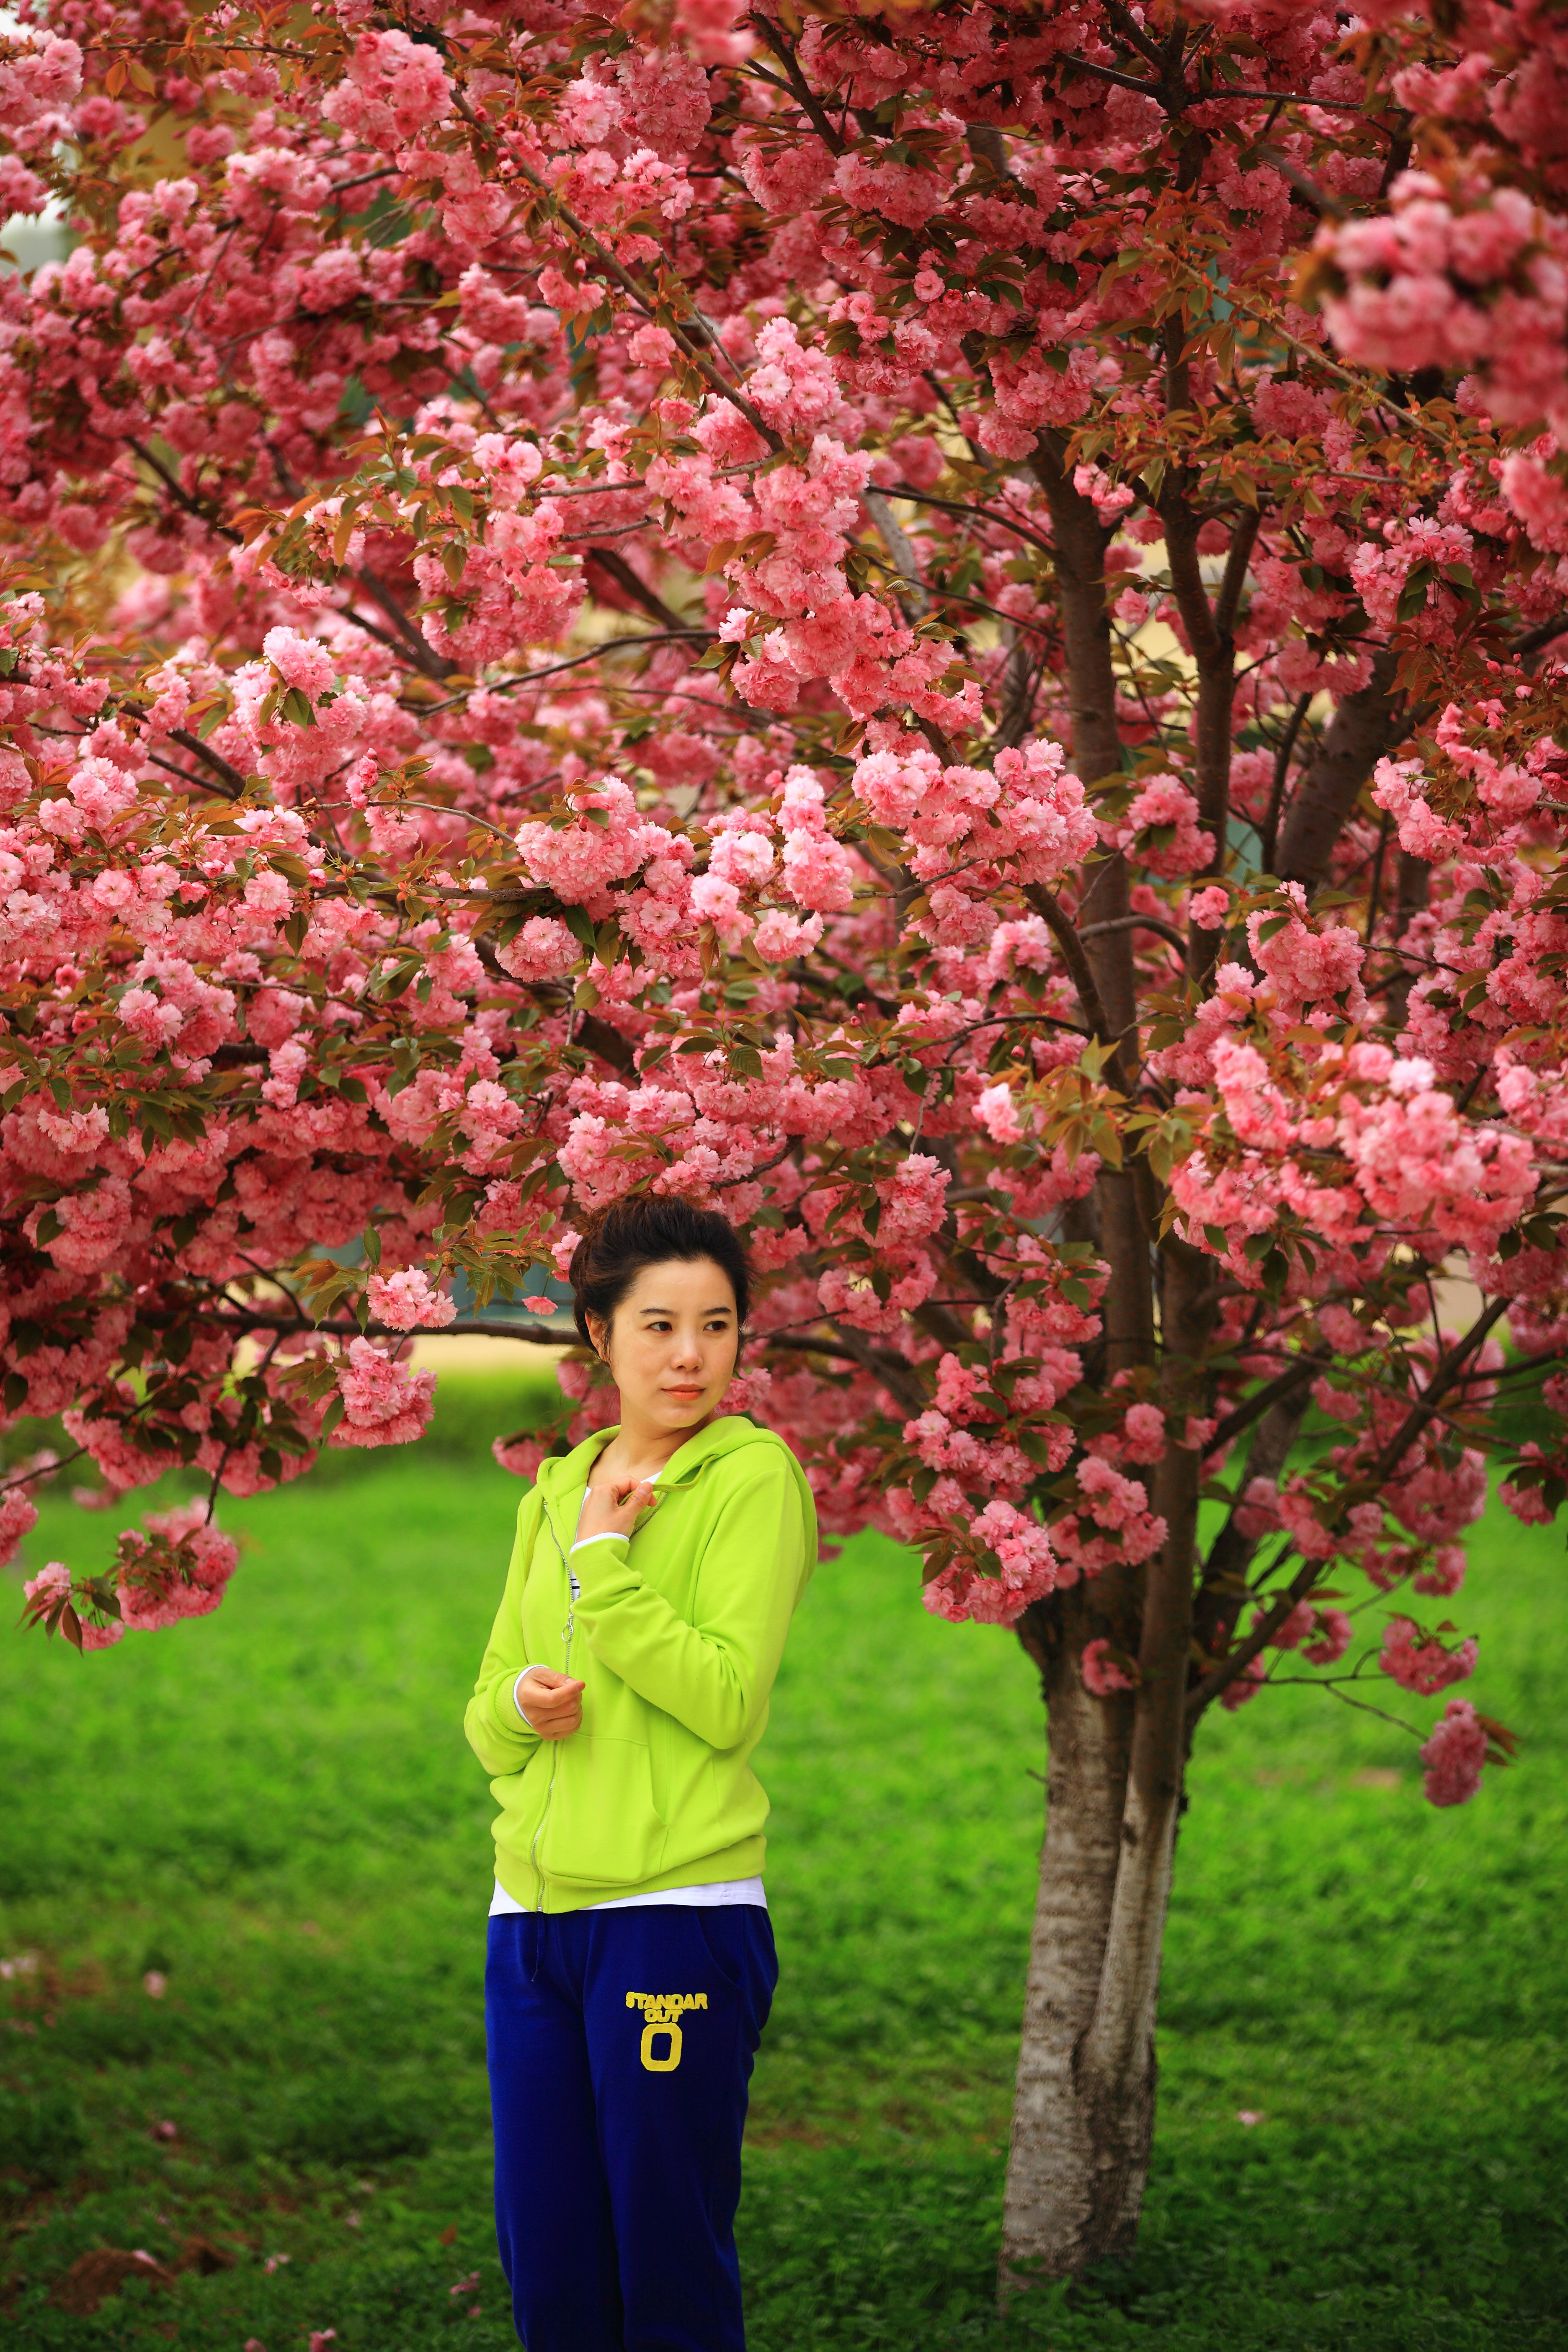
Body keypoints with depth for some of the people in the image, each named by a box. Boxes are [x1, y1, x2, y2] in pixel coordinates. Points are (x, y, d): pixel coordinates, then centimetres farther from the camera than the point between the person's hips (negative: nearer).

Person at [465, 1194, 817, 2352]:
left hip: (678, 1916, -6)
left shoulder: (753, 1476, -4)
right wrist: (519, 1703, -4)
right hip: (532, 1912, 6)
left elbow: (727, 1702, -13)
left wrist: (604, 1558, -11)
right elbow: (486, 1719, 18)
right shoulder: (557, 1493, 15)